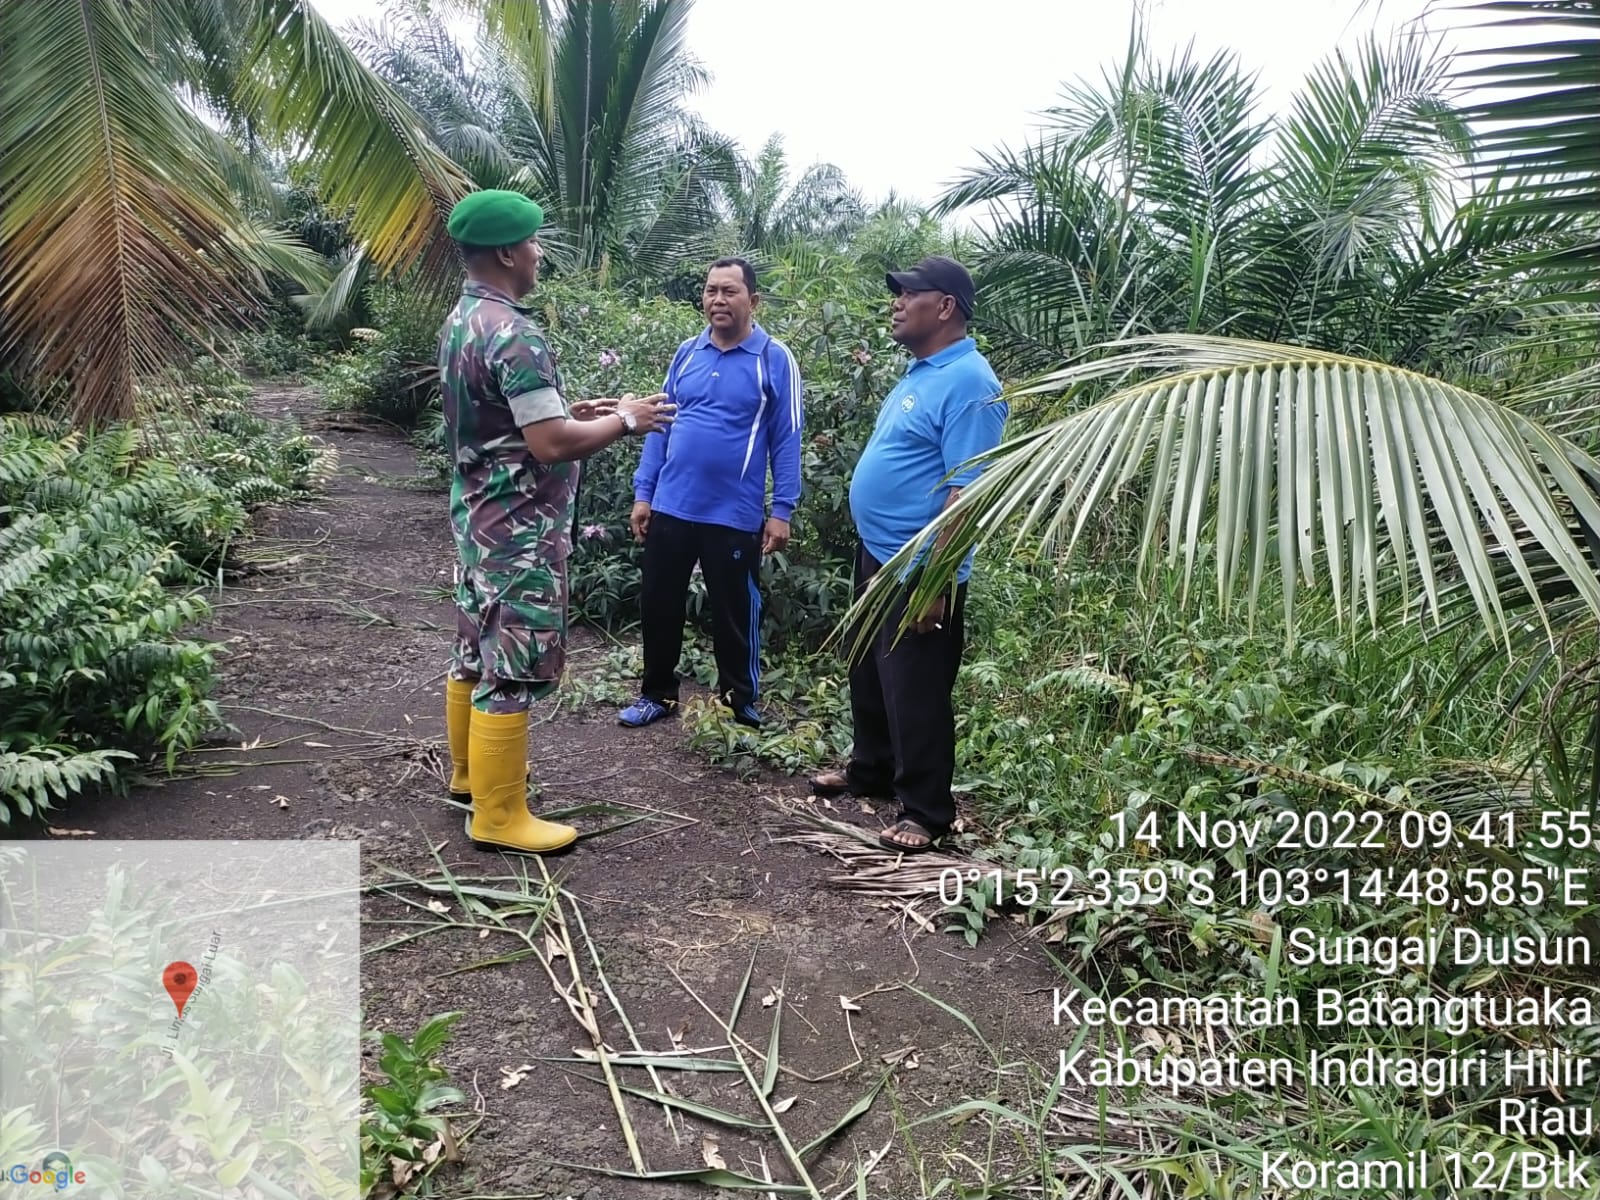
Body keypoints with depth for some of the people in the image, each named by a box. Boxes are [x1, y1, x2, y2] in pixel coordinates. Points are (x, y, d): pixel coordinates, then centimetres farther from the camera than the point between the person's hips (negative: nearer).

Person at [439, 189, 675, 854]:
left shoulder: (463, 320, 10)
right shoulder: (514, 335, -22)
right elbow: (550, 444, -26)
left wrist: (572, 408, 15)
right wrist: (624, 420, -13)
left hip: (478, 510, 10)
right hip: (518, 524, -10)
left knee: (478, 649, 20)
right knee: (514, 666, -3)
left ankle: (470, 773, 35)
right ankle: (498, 817, 7)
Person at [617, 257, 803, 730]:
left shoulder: (775, 359, -6)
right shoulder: (686, 353, 6)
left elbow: (786, 440, -6)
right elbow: (660, 426, 10)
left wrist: (781, 511, -10)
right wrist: (643, 493, 5)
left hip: (735, 514, -4)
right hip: (670, 507, 4)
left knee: (734, 613, 9)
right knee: (658, 604, 13)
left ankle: (742, 704, 27)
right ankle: (656, 693, 32)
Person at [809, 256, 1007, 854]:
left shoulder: (968, 382, -19)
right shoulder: (920, 372, 12)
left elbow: (966, 490, -25)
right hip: (876, 553, 10)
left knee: (914, 688, 0)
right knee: (869, 672, 21)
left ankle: (926, 810, 14)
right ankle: (871, 770, 39)